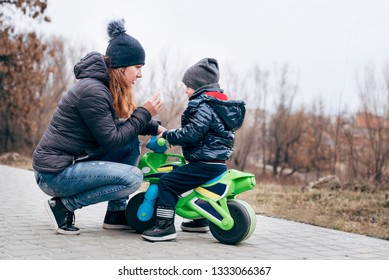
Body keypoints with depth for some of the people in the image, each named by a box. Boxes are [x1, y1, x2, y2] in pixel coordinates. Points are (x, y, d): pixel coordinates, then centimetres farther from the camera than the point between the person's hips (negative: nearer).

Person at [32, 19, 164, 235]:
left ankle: (116, 214, 11)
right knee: (133, 178, -18)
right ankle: (65, 205, -8)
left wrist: (155, 127, 4)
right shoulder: (92, 91, -20)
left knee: (131, 143, 10)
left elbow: (118, 127, 17)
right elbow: (111, 141, -18)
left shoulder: (108, 87, 10)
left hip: (73, 161, 10)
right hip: (55, 173, -10)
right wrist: (145, 113, -12)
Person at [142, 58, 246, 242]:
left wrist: (168, 135, -13)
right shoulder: (219, 105, 18)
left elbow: (192, 133, -24)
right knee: (192, 183, 35)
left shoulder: (204, 106, -15)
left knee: (167, 182, -13)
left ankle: (165, 226, -18)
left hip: (204, 164, -11)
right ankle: (200, 220, 45)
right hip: (218, 163, 11)